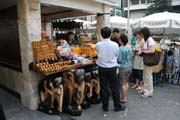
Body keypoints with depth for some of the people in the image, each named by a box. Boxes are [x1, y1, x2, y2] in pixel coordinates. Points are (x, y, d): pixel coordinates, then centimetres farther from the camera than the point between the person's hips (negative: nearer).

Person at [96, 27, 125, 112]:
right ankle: (117, 106, 24)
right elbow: (117, 55, 2)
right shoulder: (115, 45, -11)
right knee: (115, 88, 12)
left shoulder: (98, 45, -10)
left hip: (102, 68, 1)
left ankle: (105, 107, 23)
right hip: (112, 68, -1)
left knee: (104, 88, 11)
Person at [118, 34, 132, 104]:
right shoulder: (129, 47, 1)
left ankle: (123, 98, 14)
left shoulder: (121, 48, -20)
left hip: (123, 68, -7)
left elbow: (119, 59, -19)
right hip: (129, 66, 7)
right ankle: (125, 96, 30)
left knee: (122, 83, 4)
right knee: (126, 82, 18)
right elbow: (131, 56, 11)